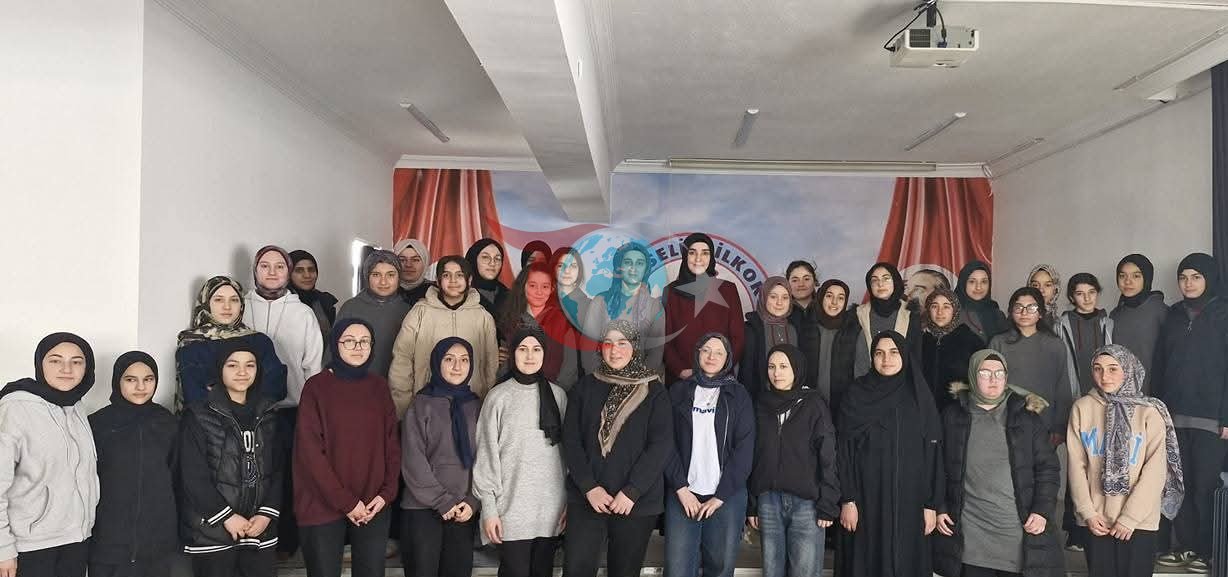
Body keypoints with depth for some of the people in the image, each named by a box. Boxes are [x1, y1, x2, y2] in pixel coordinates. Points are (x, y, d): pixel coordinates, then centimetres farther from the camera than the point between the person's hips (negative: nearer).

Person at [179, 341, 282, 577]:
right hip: (211, 531, -4)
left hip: (261, 530, 4)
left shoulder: (267, 415, 10)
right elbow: (193, 476, -9)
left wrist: (267, 513, -5)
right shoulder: (198, 416, -4)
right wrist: (226, 516, -12)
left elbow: (278, 469, 7)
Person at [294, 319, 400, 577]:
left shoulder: (379, 386, 6)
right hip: (323, 505, -3)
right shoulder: (317, 387, -5)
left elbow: (392, 442, 7)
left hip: (374, 505, 3)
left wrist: (387, 493, -5)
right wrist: (346, 501, -12)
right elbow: (310, 451, -10)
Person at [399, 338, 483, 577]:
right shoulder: (422, 404, -1)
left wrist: (472, 502, -5)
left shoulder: (476, 406, 9)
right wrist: (442, 501, -10)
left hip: (465, 510, 3)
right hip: (423, 508, -3)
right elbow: (413, 461, -6)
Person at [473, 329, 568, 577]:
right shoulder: (499, 397, -2)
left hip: (551, 509, 3)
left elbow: (567, 451, 10)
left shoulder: (558, 395, 6)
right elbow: (487, 454, -2)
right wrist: (489, 508, -5)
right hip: (512, 508, -3)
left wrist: (569, 500, 5)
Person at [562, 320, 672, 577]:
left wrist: (631, 491, -13)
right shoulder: (585, 387, 7)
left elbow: (661, 445, -6)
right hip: (586, 498, 1)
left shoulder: (654, 390, 2)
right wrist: (589, 488, -9)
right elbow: (571, 440, 1)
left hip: (637, 501, -1)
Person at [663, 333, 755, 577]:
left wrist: (721, 496, -7)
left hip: (726, 496, 0)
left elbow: (744, 448, 0)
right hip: (682, 494, 0)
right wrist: (681, 488, -8)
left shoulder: (738, 394, 7)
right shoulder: (679, 391, 9)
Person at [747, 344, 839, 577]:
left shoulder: (813, 404, 0)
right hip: (768, 502, 3)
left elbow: (828, 456, -4)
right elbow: (752, 457, 11)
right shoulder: (762, 406, 10)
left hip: (807, 502, -3)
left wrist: (827, 505, -9)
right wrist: (751, 504, 8)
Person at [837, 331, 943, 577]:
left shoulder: (920, 395, 3)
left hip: (908, 498, 1)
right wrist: (847, 500, -10)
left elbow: (932, 453, 2)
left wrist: (931, 504, -3)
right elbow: (844, 451, -4)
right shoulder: (856, 395, -1)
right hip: (867, 497, -1)